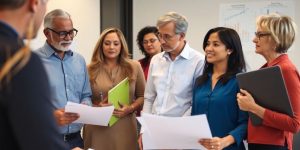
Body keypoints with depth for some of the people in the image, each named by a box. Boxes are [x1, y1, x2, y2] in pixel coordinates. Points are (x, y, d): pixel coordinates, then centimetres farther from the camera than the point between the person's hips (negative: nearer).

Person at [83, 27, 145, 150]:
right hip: (97, 130, 0)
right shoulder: (90, 70, 2)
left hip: (124, 128, 1)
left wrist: (130, 108, -10)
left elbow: (142, 96, 8)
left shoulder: (134, 67, 5)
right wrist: (96, 107, -13)